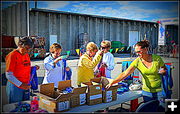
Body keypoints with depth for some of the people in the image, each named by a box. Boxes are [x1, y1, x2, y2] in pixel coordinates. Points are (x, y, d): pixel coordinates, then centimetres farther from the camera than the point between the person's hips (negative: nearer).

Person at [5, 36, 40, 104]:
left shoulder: (26, 55, 9)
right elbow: (9, 75, -16)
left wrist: (33, 68, 1)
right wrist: (21, 85, -22)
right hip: (15, 86, -7)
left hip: (26, 86, 7)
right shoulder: (12, 55, -14)